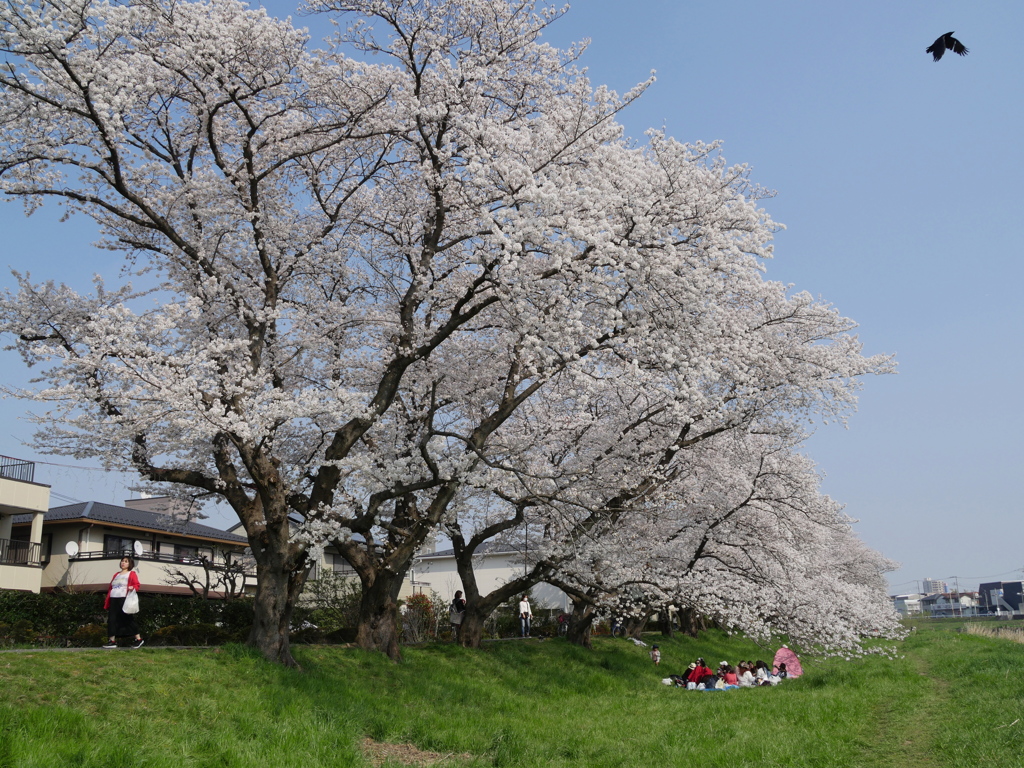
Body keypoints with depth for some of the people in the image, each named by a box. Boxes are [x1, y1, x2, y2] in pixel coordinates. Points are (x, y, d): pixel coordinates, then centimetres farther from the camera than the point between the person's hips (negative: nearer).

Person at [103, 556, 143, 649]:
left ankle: (138, 639, 5)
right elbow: (110, 588, 21)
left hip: (124, 600, -6)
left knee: (128, 620, -4)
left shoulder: (132, 574, 4)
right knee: (112, 620, 0)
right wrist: (107, 601, 14)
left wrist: (133, 588, -29)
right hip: (113, 600, 6)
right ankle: (113, 641, 5)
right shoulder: (116, 575, 22)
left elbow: (137, 584, -6)